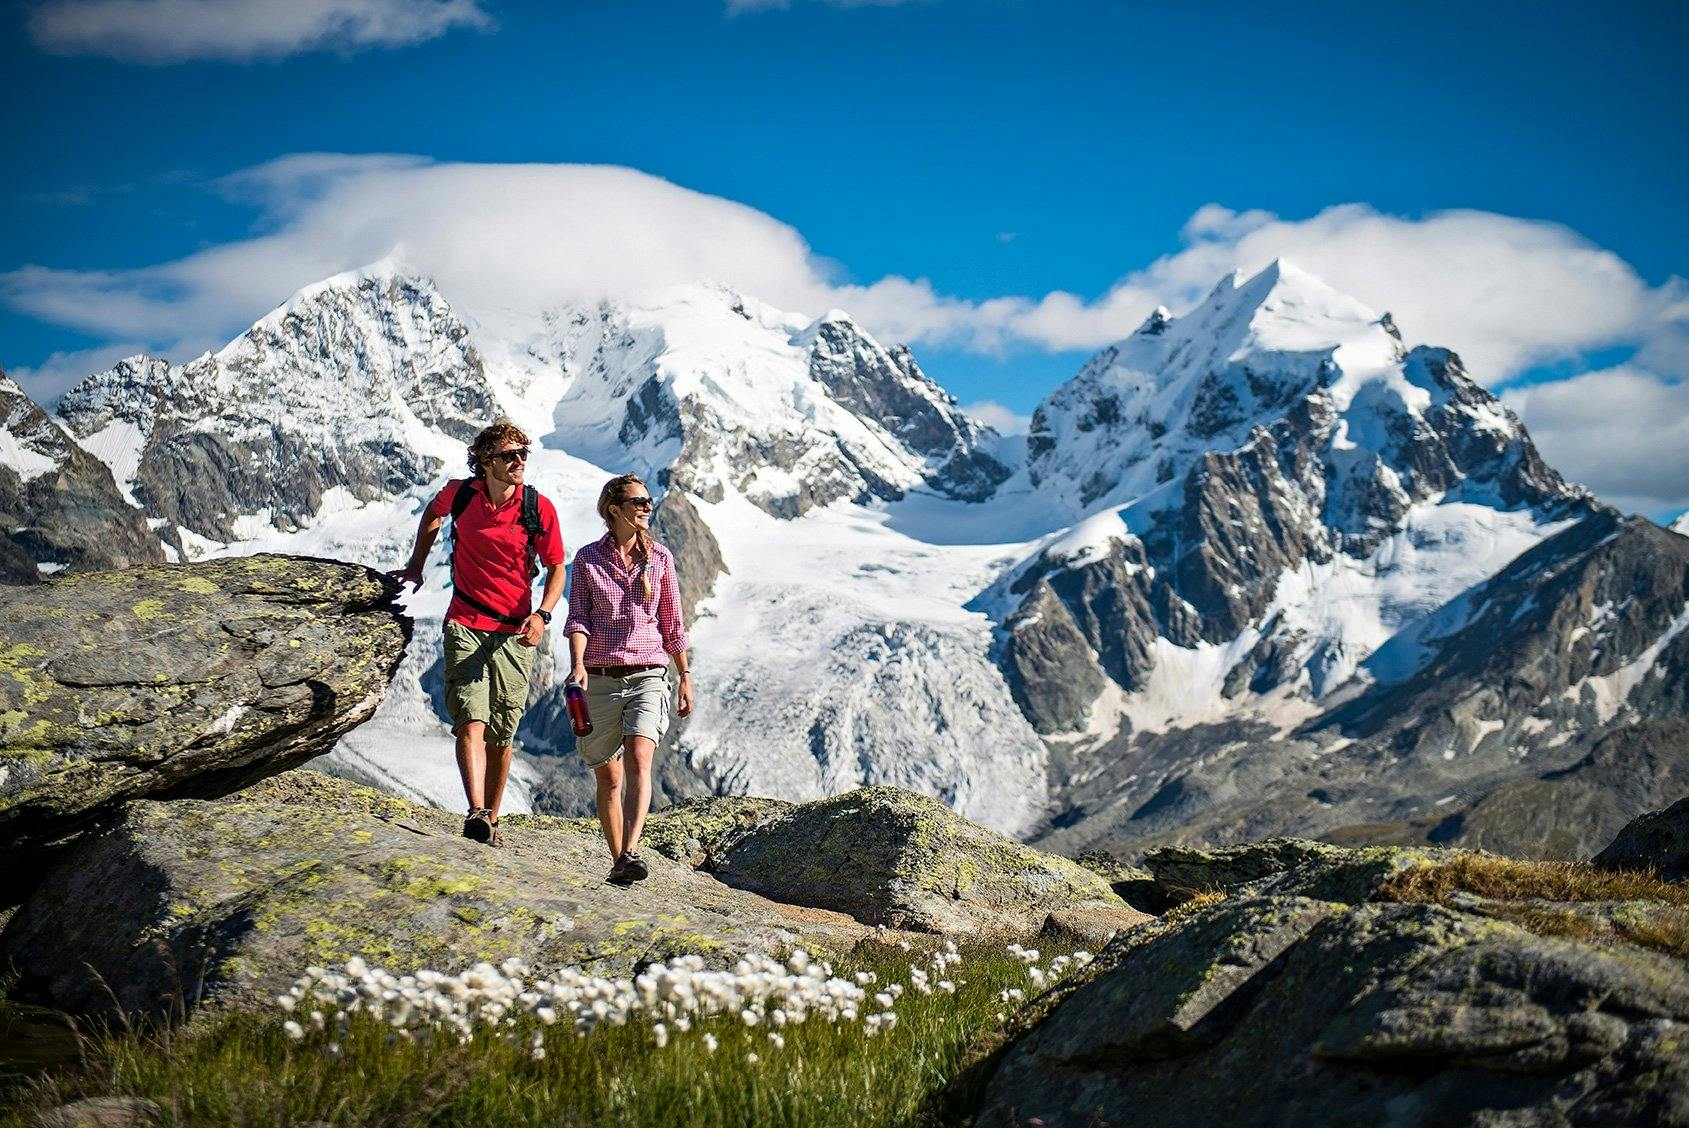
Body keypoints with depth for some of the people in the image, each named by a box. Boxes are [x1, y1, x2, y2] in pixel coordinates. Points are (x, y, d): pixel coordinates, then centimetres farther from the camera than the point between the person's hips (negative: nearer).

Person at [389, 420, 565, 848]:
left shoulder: (539, 507, -6)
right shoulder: (460, 494, -3)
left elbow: (556, 567, 2)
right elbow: (433, 513, 21)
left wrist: (542, 614, -14)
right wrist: (416, 565, 24)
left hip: (515, 633, 1)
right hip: (465, 626, -1)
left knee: (502, 736, 7)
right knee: (471, 723, -18)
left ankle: (492, 820, 19)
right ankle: (476, 814, -28)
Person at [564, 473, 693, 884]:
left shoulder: (660, 558, 7)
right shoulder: (588, 559, 4)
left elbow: (672, 624, 13)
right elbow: (578, 617, -3)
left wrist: (685, 677, 12)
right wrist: (578, 664, -20)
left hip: (647, 676, 0)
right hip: (600, 678, 0)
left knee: (638, 759, -22)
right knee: (609, 777, 5)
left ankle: (630, 853, -32)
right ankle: (618, 861, 18)